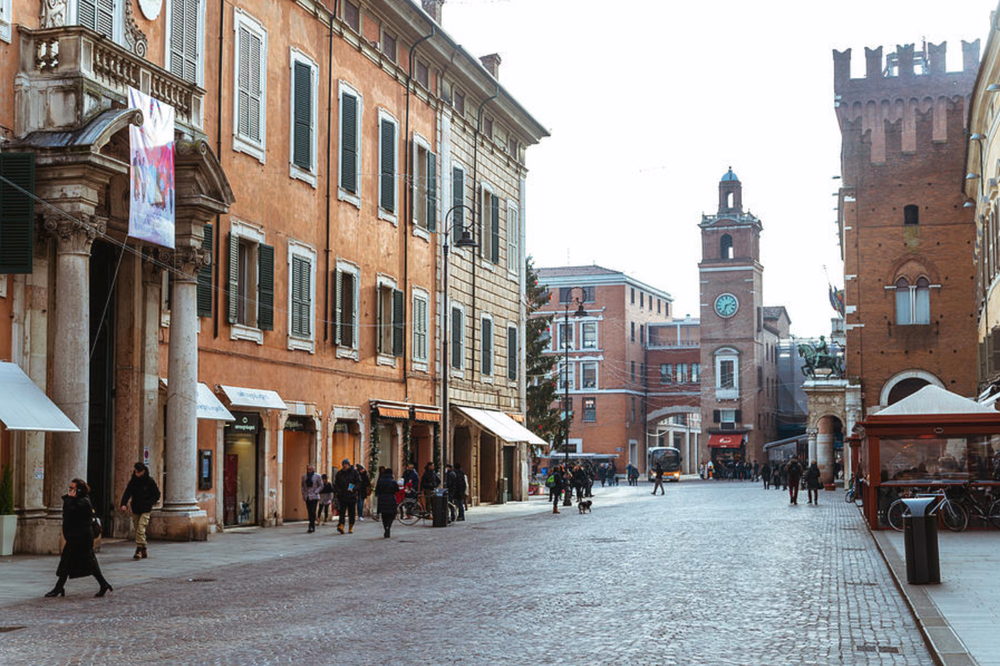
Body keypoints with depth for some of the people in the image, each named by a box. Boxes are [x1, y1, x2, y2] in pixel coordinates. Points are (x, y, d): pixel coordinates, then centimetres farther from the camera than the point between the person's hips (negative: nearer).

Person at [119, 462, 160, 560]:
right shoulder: (133, 481, 3)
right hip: (135, 510, 4)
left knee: (140, 530, -16)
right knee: (138, 531, 8)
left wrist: (148, 503, -12)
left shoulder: (149, 481, -5)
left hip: (145, 511, -4)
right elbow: (127, 493, -4)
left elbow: (157, 495, 1)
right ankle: (144, 552, 17)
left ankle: (139, 550, -17)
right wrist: (124, 504, -20)